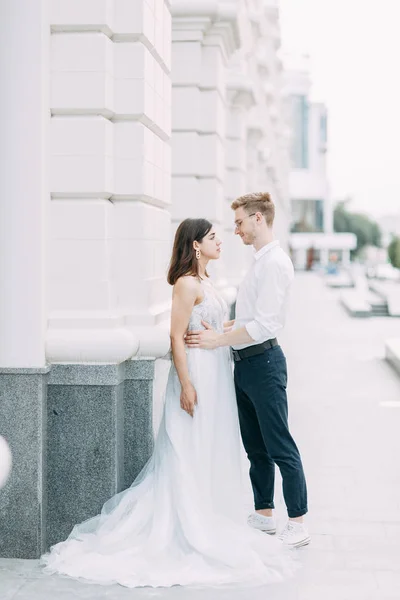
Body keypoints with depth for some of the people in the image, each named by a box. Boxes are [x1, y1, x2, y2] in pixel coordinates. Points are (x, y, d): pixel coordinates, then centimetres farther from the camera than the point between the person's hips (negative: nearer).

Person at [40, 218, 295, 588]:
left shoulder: (204, 281, 14)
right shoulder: (187, 284, -14)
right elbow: (177, 336, -18)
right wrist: (186, 384, -22)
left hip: (216, 374, 10)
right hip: (197, 372, -10)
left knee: (210, 453, 15)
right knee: (191, 453, -3)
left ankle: (208, 517, 25)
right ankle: (188, 529, 4)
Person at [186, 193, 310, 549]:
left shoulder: (275, 262, -17)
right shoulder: (261, 261, 14)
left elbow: (265, 325, -24)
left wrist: (218, 340, -18)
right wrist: (221, 331, 10)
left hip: (263, 362, -10)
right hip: (246, 362, 10)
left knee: (280, 447, -3)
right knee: (255, 446, 17)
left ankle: (298, 525, 5)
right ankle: (264, 514, 28)